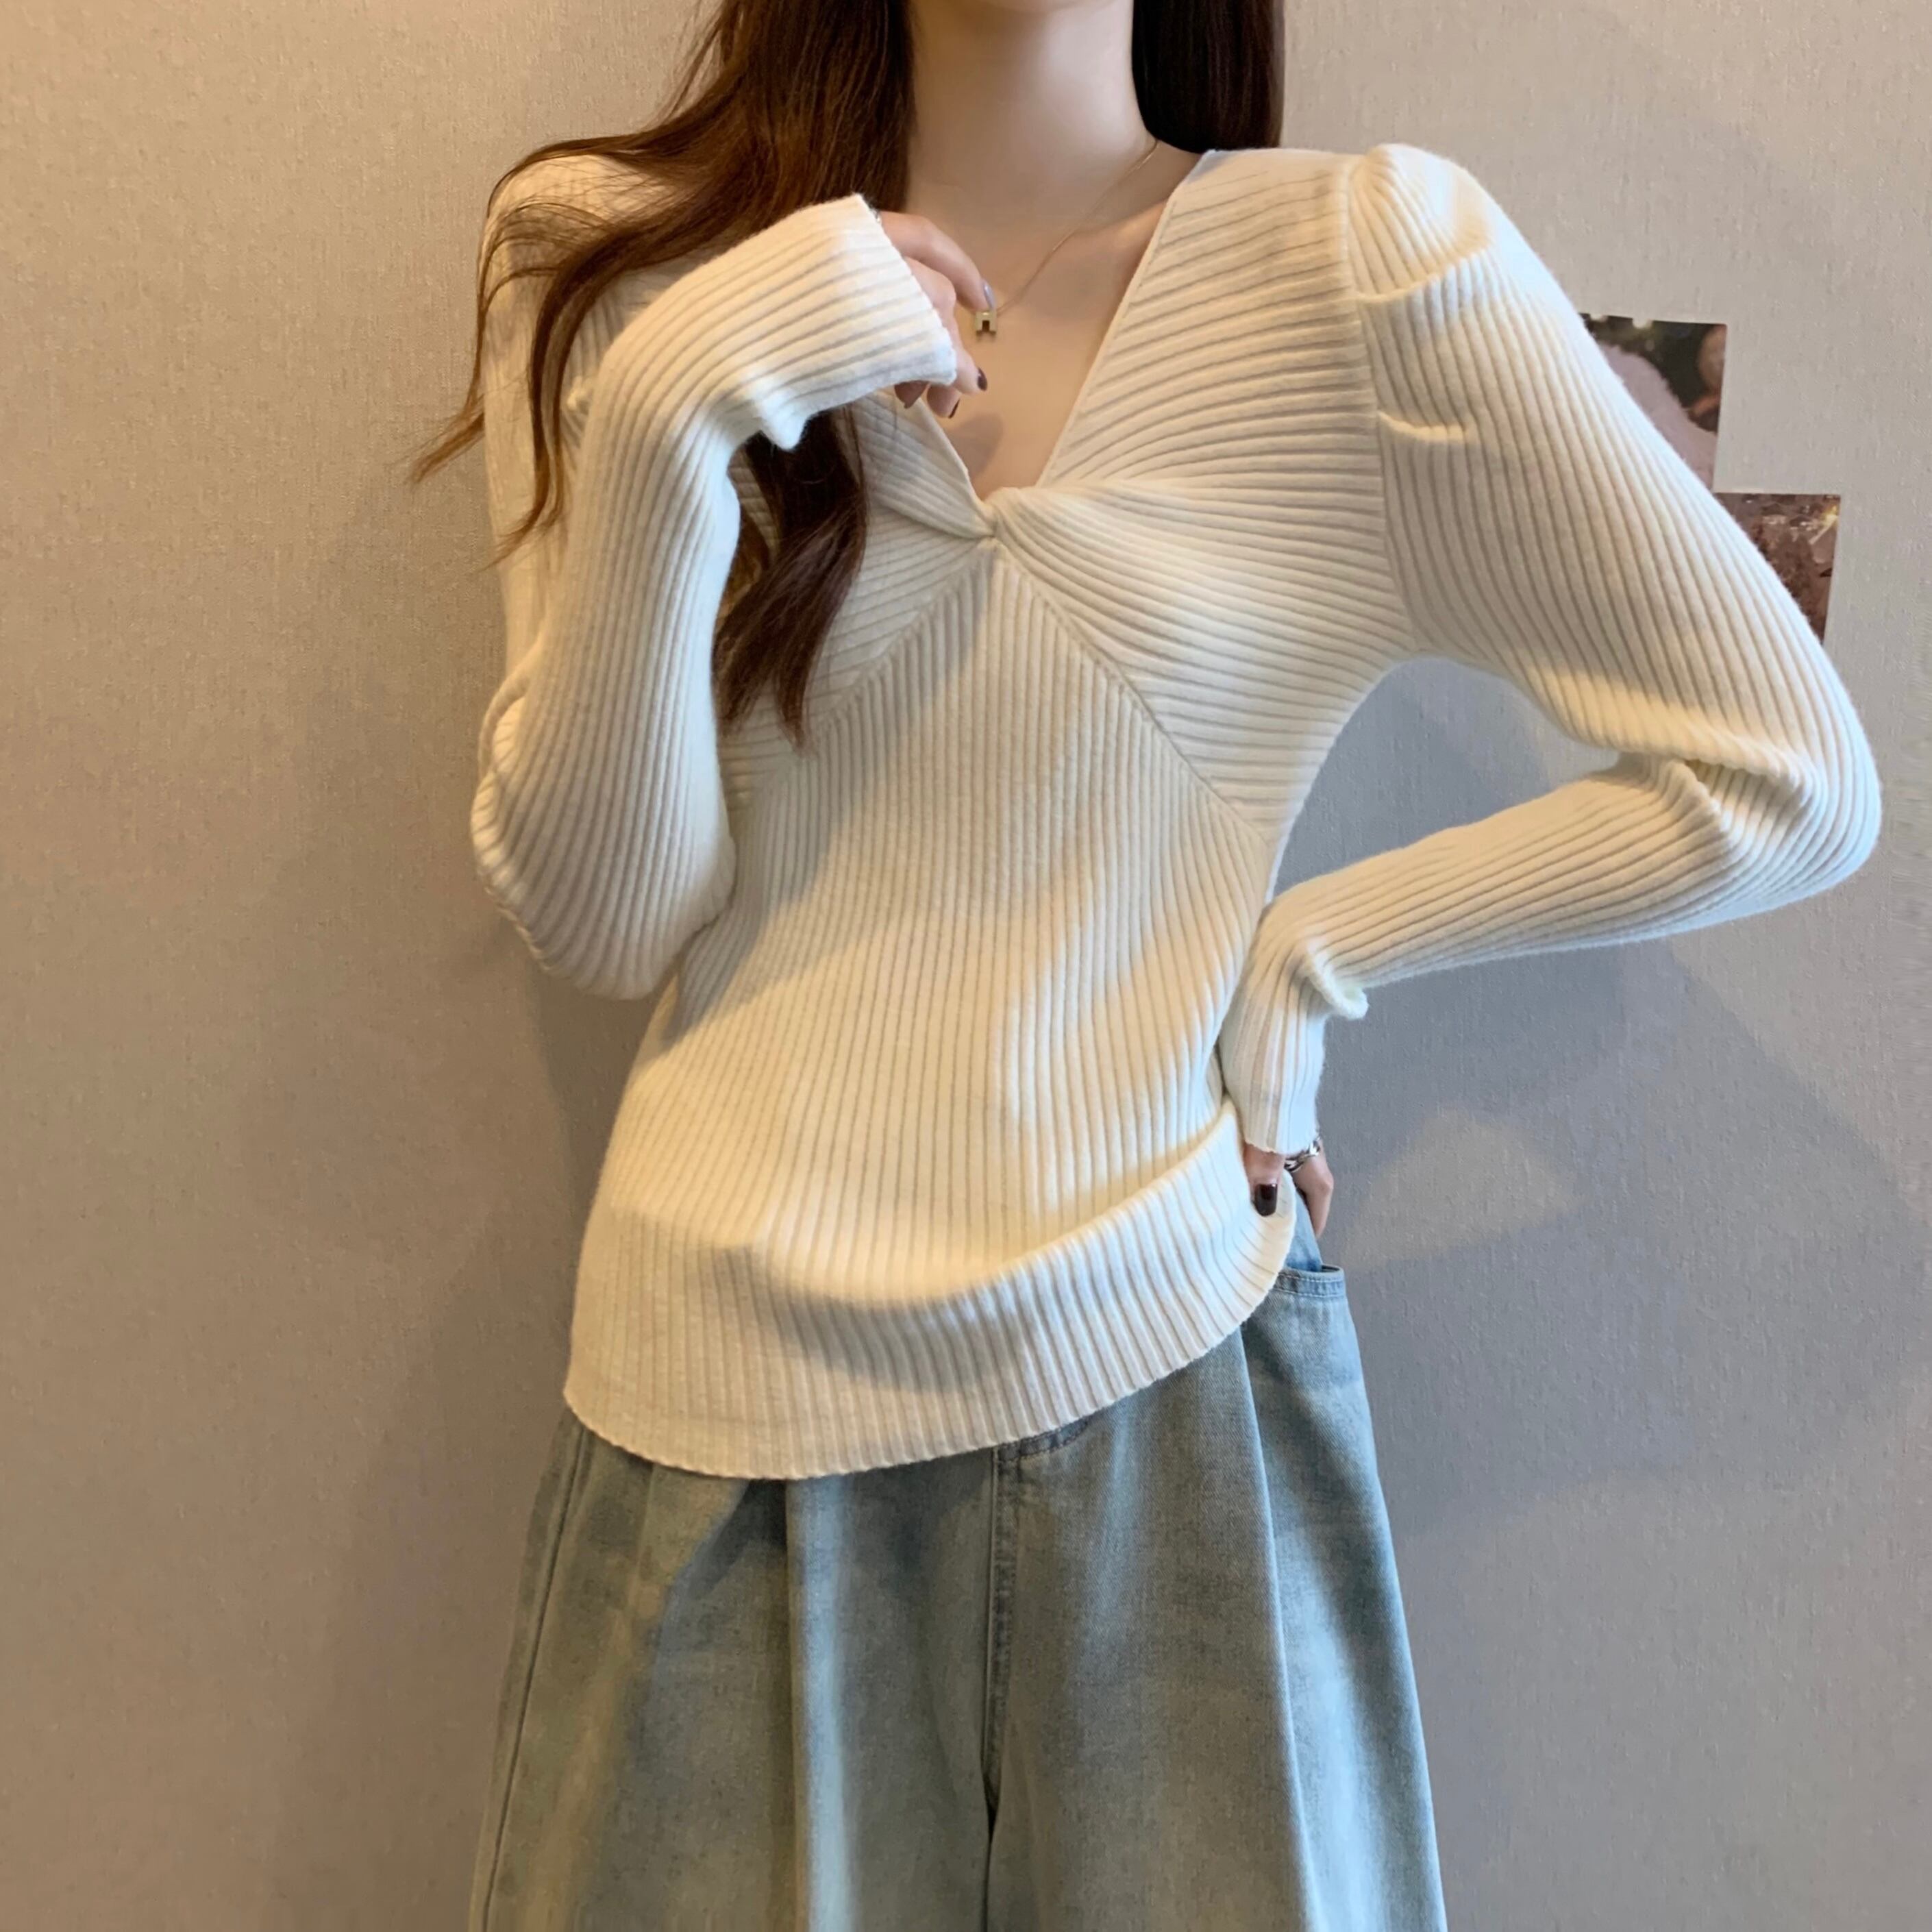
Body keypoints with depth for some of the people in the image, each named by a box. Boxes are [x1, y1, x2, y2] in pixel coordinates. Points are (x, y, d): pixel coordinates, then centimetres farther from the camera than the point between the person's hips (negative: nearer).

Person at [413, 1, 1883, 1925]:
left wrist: (1308, 947, -6)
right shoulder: (608, 258, 1)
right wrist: (664, 427, -16)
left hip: (1169, 1374, 0)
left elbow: (1784, 780, -1)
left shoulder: (1371, 261, -6)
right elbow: (592, 916, -5)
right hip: (725, 1404, 2)